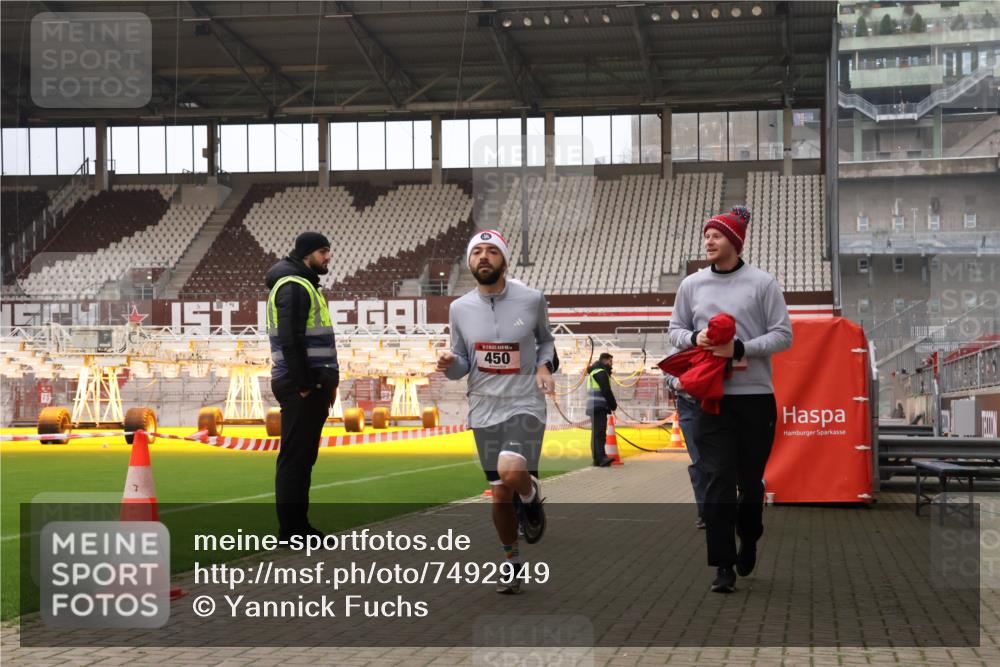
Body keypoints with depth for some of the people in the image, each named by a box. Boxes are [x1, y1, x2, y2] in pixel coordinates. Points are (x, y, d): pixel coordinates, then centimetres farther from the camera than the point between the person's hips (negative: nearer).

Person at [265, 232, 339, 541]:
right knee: (295, 457, -6)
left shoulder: (305, 286, 21)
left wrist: (326, 382, 16)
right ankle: (290, 530, -3)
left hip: (311, 385, 10)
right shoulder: (293, 286, -11)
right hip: (300, 387, -10)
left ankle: (298, 524, 19)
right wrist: (304, 384, -21)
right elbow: (290, 339, -20)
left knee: (304, 457, 13)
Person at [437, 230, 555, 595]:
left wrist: (544, 366, -5)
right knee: (500, 494, 8)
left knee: (512, 472, -28)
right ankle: (511, 561, 30)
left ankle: (531, 496, 8)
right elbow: (462, 364, 9)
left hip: (525, 403, -3)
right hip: (485, 408, 3)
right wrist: (450, 364, -13)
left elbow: (545, 340, 14)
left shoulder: (531, 300, -5)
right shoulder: (460, 308, 0)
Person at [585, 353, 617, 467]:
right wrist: (614, 405, -2)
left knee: (596, 432, 11)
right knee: (600, 432, -18)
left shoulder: (594, 372, 24)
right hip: (599, 407, -11)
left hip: (594, 407, 11)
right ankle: (601, 457, -28)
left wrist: (611, 404, 12)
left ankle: (597, 458, 13)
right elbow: (606, 391, -14)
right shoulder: (601, 372, -8)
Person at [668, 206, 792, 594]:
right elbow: (676, 330, 16)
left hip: (756, 394, -1)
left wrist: (740, 349, -16)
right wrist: (695, 338, -7)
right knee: (717, 479, -6)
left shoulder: (762, 283, -1)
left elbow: (783, 335, -2)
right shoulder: (692, 285, 8)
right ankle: (723, 564, -4)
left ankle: (748, 540, 34)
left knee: (751, 477, 9)